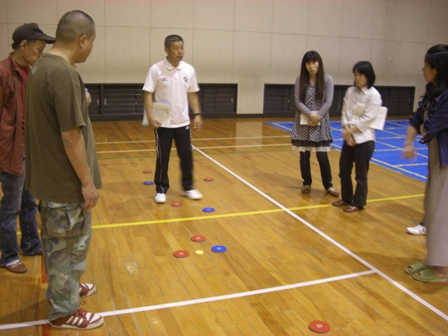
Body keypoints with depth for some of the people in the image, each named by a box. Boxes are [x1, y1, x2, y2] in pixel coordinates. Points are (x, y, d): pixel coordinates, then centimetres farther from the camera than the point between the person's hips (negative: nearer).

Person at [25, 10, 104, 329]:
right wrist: (87, 181, -18)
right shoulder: (64, 73, -23)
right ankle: (64, 311, 22)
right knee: (71, 244, 6)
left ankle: (65, 287, 43)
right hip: (66, 180, -10)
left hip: (50, 175, 10)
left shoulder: (43, 66, 8)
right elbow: (71, 136, -24)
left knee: (57, 241, 24)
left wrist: (80, 102, 14)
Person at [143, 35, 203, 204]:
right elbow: (148, 94, -9)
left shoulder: (189, 69, 2)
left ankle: (188, 188, 24)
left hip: (183, 122, 3)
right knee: (162, 157, 4)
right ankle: (161, 190, 19)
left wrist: (197, 115, 2)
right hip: (162, 123, -3)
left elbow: (192, 94, 10)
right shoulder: (156, 69, -9)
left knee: (187, 156, 7)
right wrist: (150, 116, -19)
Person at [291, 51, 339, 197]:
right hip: (303, 122, 2)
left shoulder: (327, 79, -3)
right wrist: (310, 115, -18)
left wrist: (317, 117, -14)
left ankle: (328, 185, 17)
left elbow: (328, 102, -5)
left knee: (322, 156, 1)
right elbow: (298, 102, -5)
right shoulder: (300, 80, 0)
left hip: (321, 123, -1)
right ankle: (307, 183, 23)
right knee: (304, 155, 7)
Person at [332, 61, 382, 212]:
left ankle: (358, 203, 18)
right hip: (349, 137, 6)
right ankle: (346, 198, 31)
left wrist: (350, 130, -14)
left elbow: (368, 119, -14)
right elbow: (345, 113, 5)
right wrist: (347, 131, -9)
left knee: (361, 174, 4)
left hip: (364, 139, -6)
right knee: (343, 170, 13)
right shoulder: (350, 91, 6)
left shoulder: (374, 95, -10)